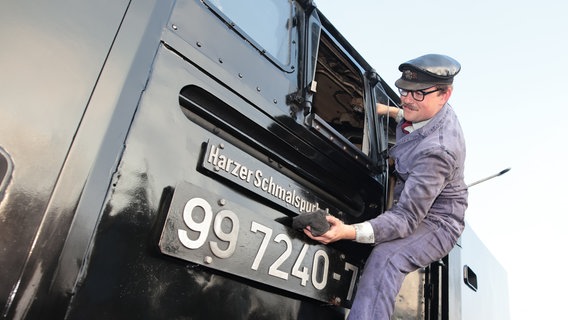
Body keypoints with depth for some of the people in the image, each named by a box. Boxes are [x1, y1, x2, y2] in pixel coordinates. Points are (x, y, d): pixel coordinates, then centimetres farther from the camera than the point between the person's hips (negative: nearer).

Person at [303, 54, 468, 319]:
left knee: (385, 257, -37)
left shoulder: (437, 150, -34)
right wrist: (389, 112, 13)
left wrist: (351, 232, -48)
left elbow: (407, 218, -36)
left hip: (434, 222, -11)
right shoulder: (434, 111, -5)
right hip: (413, 203, 11)